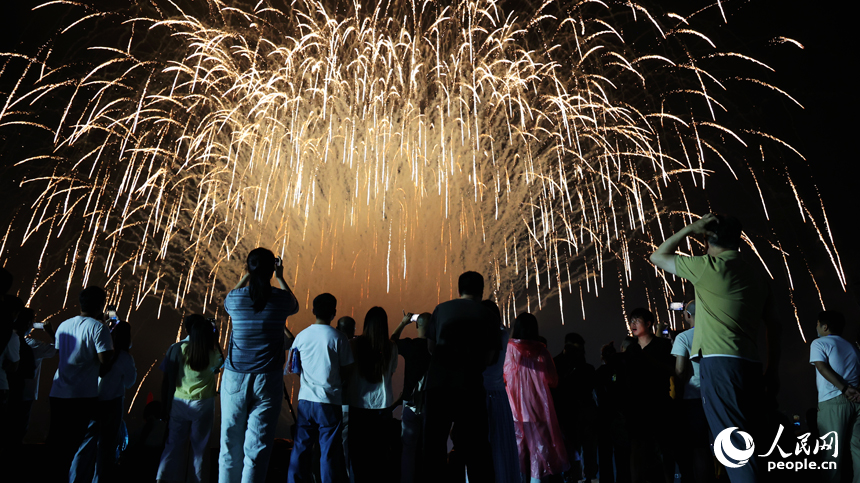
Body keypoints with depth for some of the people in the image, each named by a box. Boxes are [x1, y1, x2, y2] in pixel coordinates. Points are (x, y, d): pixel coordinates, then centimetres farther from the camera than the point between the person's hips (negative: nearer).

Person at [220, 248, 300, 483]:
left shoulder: (236, 298, -2)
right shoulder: (281, 298, -4)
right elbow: (295, 305, 21)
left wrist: (245, 277, 27)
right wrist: (280, 278, 27)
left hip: (235, 378, 2)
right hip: (268, 380, -1)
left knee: (231, 446, 12)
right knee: (256, 448, 1)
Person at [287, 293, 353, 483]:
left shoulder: (301, 336, 1)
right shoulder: (338, 338, -9)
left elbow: (293, 368, 11)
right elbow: (344, 372, -5)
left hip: (305, 398, 3)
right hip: (330, 401, -3)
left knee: (301, 446, 13)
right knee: (329, 450, 4)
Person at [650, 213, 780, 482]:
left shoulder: (710, 266, -5)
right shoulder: (757, 275, 15)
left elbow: (657, 257, 6)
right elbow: (773, 326, 17)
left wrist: (690, 229, 9)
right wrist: (772, 370, 22)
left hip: (719, 362, -7)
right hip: (750, 365, 8)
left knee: (733, 443, -7)